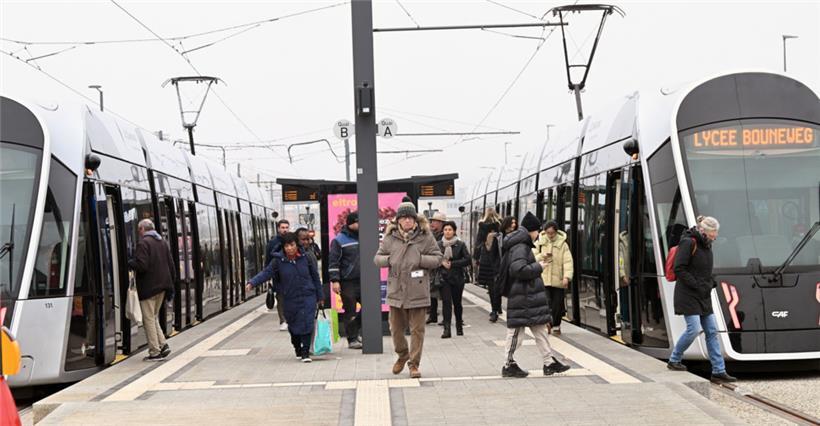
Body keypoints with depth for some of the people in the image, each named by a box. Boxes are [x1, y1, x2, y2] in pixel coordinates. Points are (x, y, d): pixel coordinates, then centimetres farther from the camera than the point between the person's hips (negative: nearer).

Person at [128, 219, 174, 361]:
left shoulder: (143, 243, -13)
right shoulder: (163, 242, 11)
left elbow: (141, 265, -21)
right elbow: (171, 265, 11)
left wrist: (130, 263, -3)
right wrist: (171, 282, 17)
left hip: (148, 287, -8)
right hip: (162, 286, 8)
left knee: (149, 319, 0)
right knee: (154, 317, 19)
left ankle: (154, 352, 0)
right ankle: (163, 345, 8)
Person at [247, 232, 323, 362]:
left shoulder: (305, 257, -1)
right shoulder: (278, 260, -4)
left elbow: (315, 276, 7)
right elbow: (266, 273, -9)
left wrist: (319, 297, 11)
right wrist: (252, 283, -26)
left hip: (308, 297, -1)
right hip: (290, 299, 1)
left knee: (306, 323, -12)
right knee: (293, 325, 10)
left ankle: (305, 352, -6)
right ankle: (298, 349, 32)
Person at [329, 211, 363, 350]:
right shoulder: (339, 240, -5)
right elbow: (333, 261, -8)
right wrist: (335, 280, -15)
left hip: (362, 281, 6)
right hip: (347, 282, -6)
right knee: (350, 311, 0)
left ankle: (354, 330, 20)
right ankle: (352, 339, 8)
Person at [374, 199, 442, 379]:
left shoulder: (425, 236, -1)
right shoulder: (390, 237, 4)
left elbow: (438, 258, 1)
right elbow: (377, 258, 11)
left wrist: (420, 259, -14)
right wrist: (389, 260, -10)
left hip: (418, 291, -2)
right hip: (396, 290, 2)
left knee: (417, 329, 0)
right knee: (396, 327, 11)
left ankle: (414, 363, 11)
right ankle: (402, 355, 36)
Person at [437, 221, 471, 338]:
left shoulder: (460, 245, 0)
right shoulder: (439, 245, 4)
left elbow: (467, 260, -6)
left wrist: (452, 264, -12)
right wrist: (442, 262, -14)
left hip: (457, 277, 0)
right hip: (443, 277, 0)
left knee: (457, 302, 10)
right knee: (446, 301, -12)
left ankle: (459, 326, 30)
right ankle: (447, 329, -15)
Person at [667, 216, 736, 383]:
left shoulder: (706, 245, 13)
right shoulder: (688, 243, -14)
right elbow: (679, 269, -18)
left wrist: (711, 283, 6)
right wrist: (697, 286, -18)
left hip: (703, 296, 9)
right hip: (688, 294, -9)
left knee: (712, 331, 4)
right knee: (694, 329, -13)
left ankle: (719, 370, 6)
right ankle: (674, 360, 6)